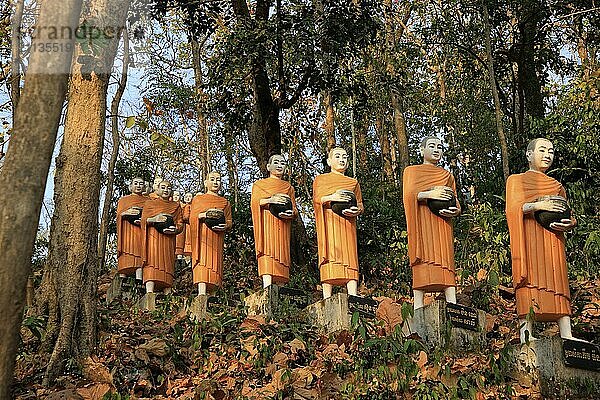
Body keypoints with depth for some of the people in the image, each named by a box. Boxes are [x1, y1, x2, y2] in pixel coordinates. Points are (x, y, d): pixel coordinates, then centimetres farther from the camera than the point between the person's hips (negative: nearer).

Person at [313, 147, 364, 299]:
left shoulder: (353, 182, 25)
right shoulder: (320, 179, 19)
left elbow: (361, 205, 17)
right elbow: (316, 200, 4)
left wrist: (356, 210, -7)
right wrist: (331, 198, -15)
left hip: (347, 224, 2)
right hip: (328, 222, -2)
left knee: (350, 257, -12)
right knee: (330, 258, -14)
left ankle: (353, 297, -22)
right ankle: (327, 298, -20)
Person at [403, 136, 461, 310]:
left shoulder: (447, 175, 26)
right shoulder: (411, 171, 17)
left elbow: (456, 203, 19)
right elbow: (408, 194, -1)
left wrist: (454, 211, -5)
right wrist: (430, 194, -16)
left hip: (442, 224, 3)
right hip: (421, 222, -3)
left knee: (446, 263, -11)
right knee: (421, 263, -14)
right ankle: (418, 308, -19)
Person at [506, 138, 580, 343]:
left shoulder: (557, 186, 28)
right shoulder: (515, 180, 17)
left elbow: (568, 216, 22)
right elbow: (512, 209, 1)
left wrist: (568, 224, -3)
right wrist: (537, 205, -16)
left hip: (553, 240, 4)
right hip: (528, 237, -4)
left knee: (559, 283, -10)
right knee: (529, 281, -18)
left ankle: (566, 335, -19)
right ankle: (526, 333, -26)